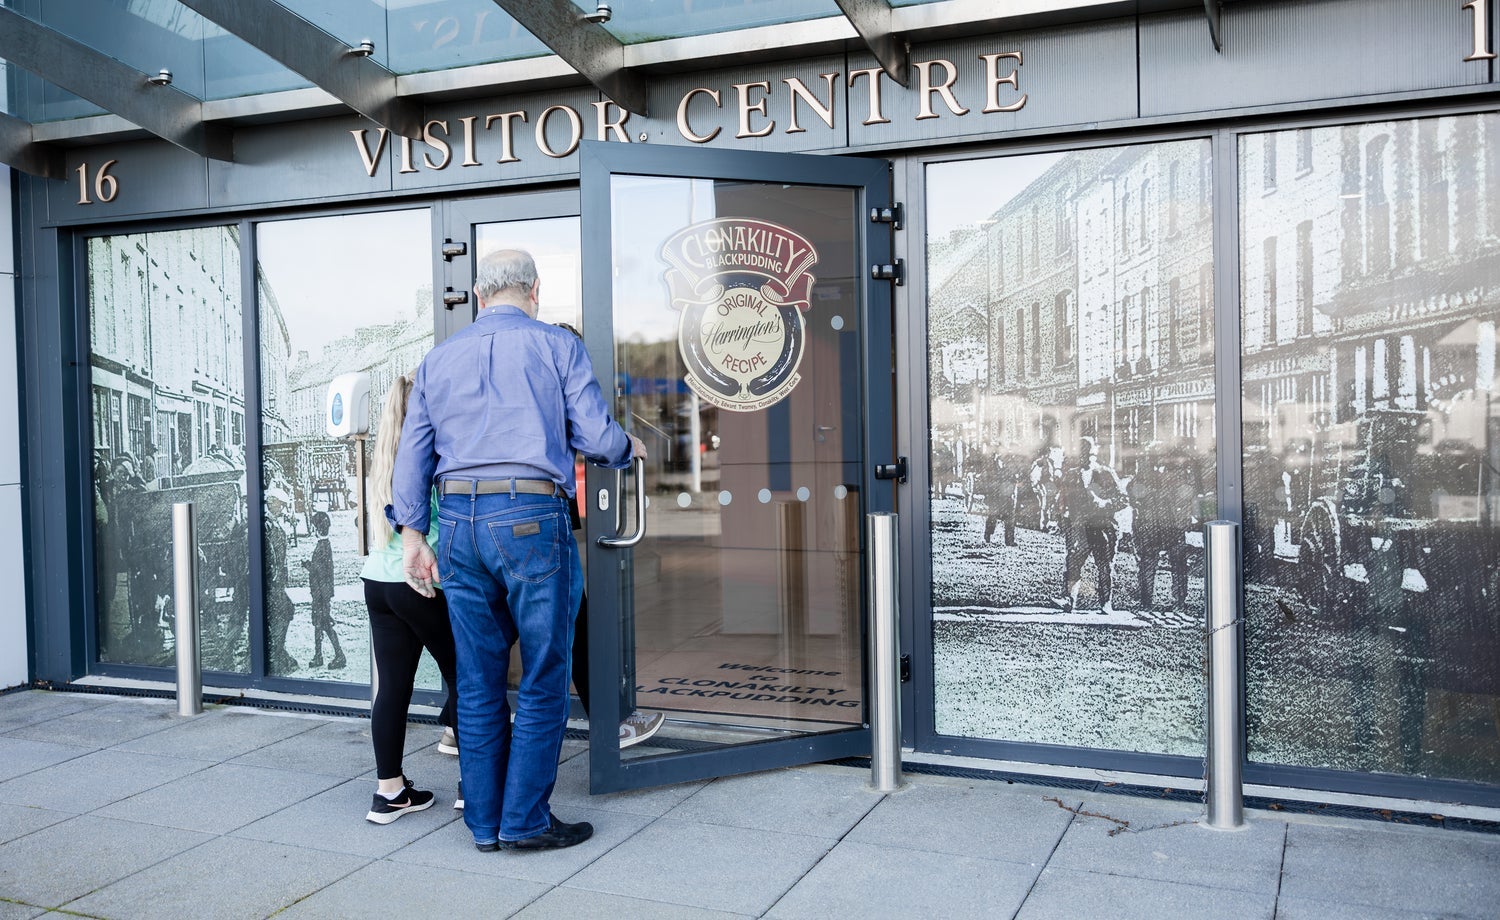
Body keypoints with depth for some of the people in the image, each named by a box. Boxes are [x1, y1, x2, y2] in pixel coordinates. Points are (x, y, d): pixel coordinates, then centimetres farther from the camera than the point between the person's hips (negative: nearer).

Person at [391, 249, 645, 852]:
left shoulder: (438, 360, 16)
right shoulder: (557, 346, 3)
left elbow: (412, 453, 14)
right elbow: (595, 436, -3)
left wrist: (412, 533, 17)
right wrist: (630, 448, 18)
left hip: (459, 523, 5)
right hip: (533, 519, -5)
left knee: (478, 683, 12)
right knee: (542, 681, 5)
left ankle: (485, 823, 20)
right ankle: (525, 821, 10)